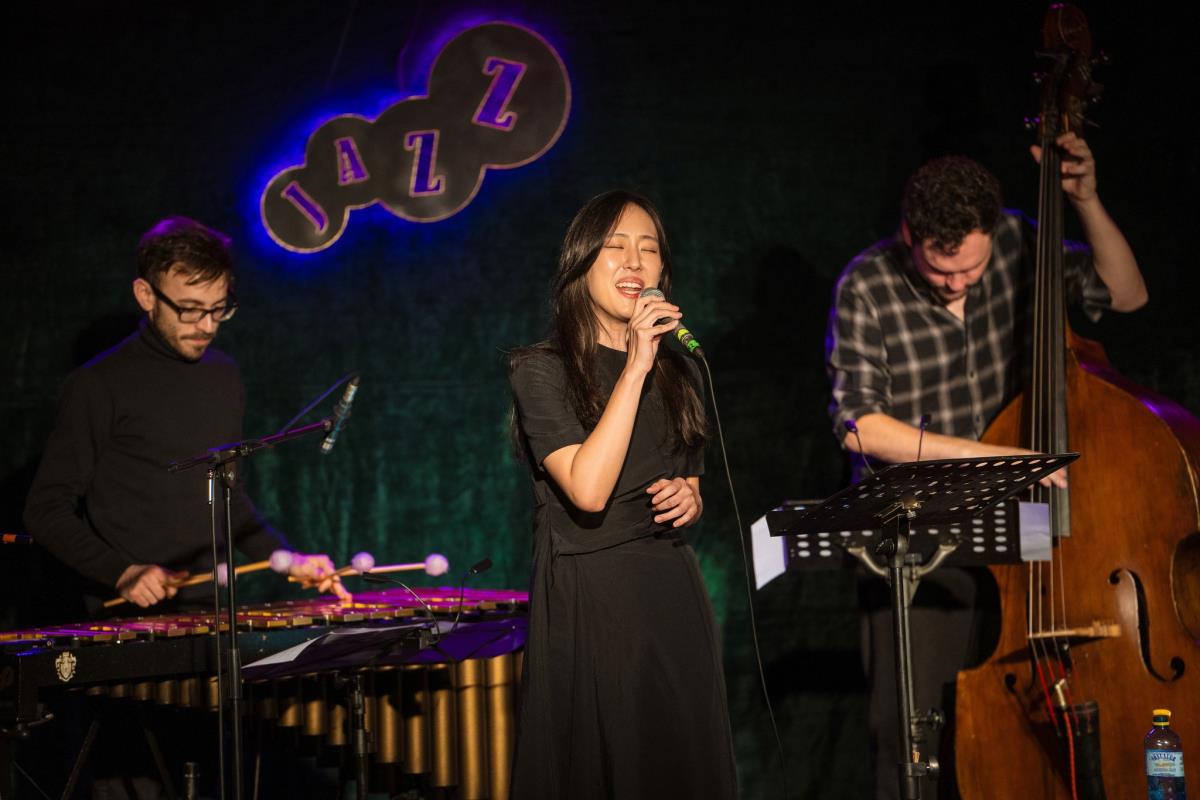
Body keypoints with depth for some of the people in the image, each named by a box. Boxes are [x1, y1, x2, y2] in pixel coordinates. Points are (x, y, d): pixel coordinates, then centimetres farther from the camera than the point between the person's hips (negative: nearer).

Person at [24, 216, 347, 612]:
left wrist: (288, 560, 11)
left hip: (212, 609, 5)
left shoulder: (224, 376, 13)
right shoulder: (98, 385, -5)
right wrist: (123, 572, -15)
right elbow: (47, 510, -3)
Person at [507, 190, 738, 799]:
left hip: (672, 595, 5)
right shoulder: (541, 369, -6)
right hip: (586, 604, -5)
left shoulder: (677, 372, 12)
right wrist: (635, 369, -20)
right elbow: (587, 490, -20)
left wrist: (690, 500, -1)